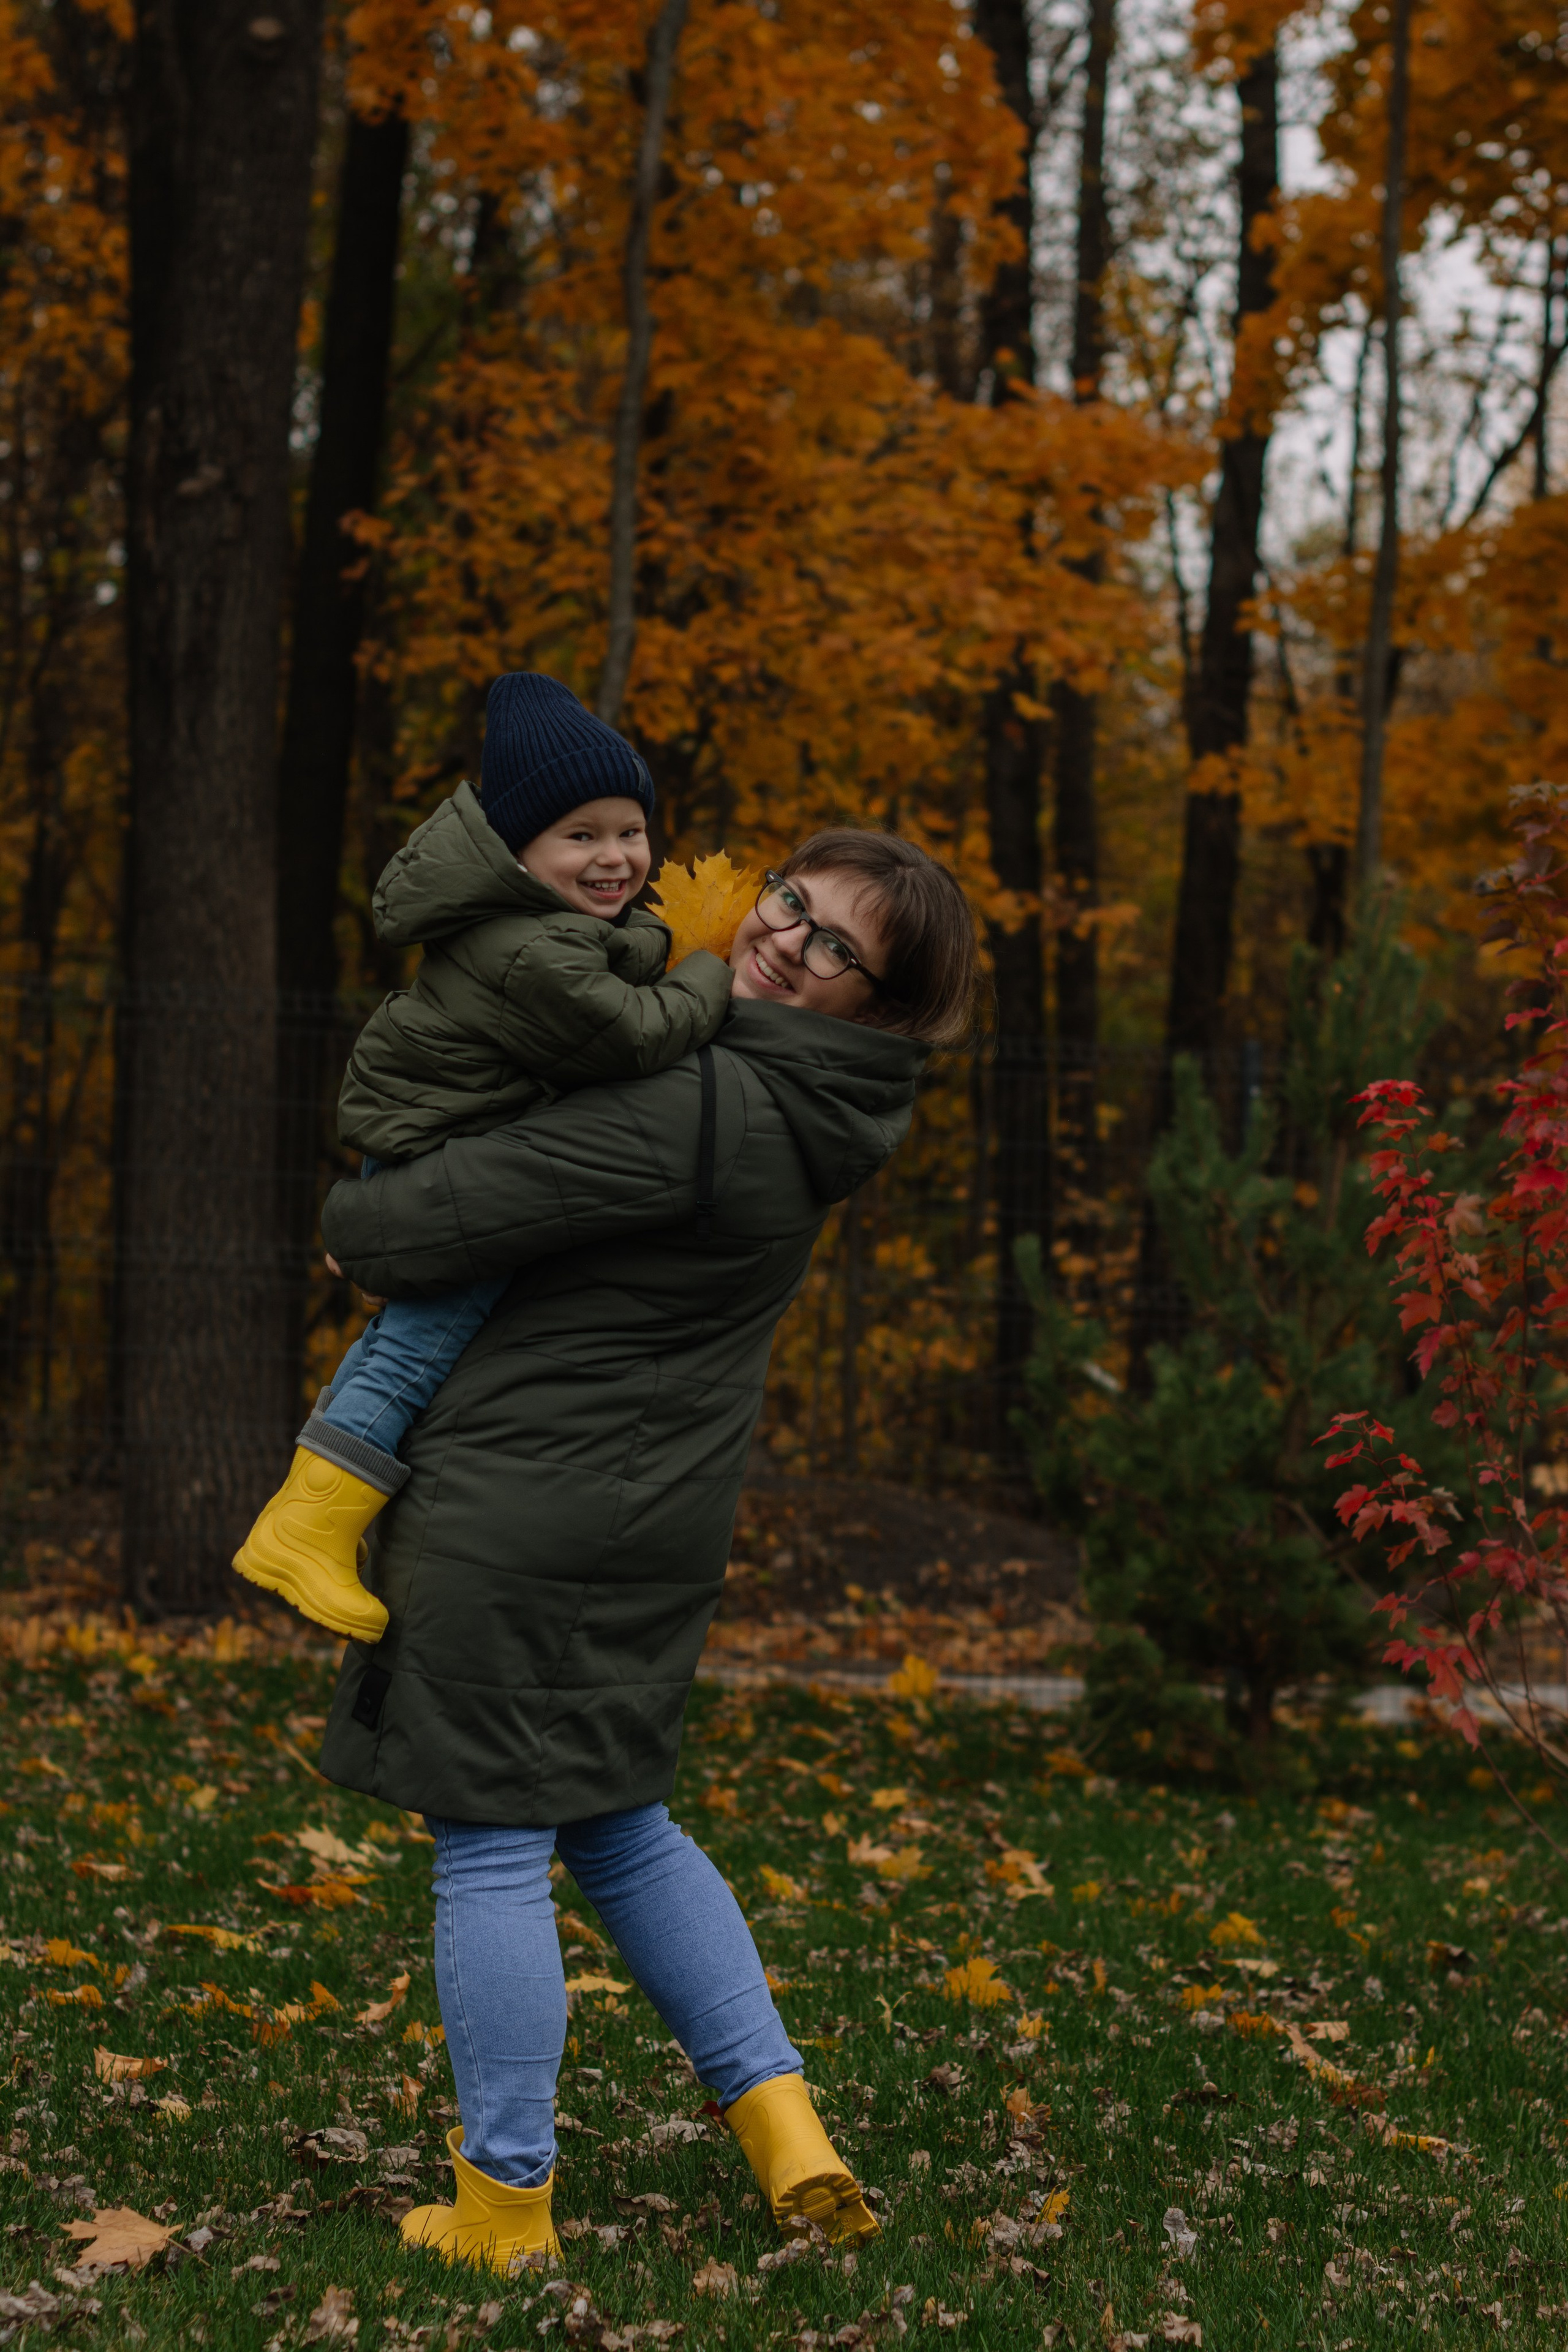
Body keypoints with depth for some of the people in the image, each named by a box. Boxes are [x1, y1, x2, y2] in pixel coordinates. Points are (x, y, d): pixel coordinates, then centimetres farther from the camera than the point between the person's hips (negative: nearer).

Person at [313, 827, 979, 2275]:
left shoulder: (685, 1108, -23)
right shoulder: (811, 1107, 6)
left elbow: (424, 1231, -19)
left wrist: (351, 1222, 3)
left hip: (514, 1519, -9)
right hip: (659, 1520, 9)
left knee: (491, 1849, 1)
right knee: (625, 1827, 22)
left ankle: (505, 2204, 9)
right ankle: (787, 2135, 16)